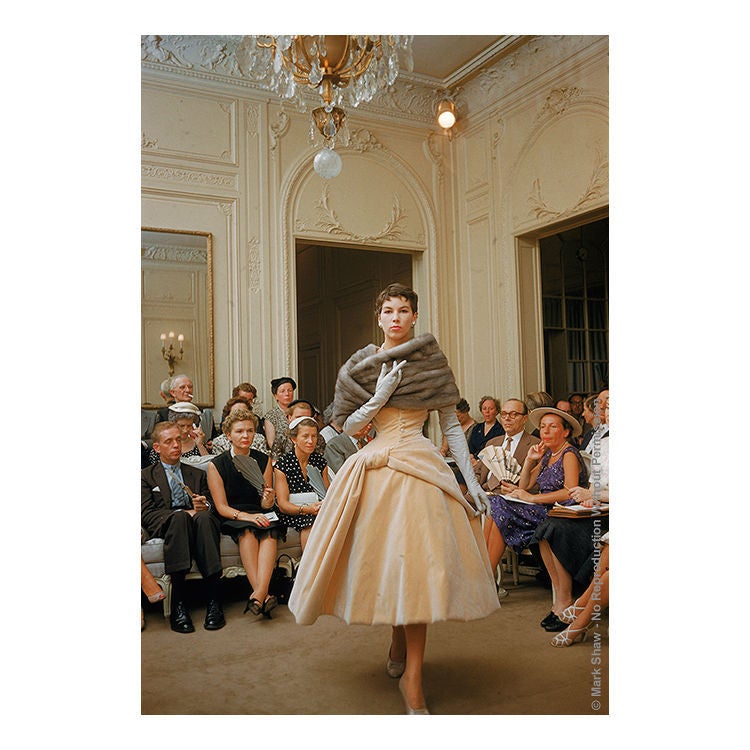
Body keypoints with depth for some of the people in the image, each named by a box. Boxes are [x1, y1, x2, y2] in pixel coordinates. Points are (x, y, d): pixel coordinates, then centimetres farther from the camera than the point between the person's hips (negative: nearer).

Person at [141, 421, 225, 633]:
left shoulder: (198, 474, 28)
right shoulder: (146, 476, 18)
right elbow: (146, 514, 4)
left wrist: (203, 506, -6)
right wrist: (180, 513, -10)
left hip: (197, 521, 2)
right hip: (163, 527, -2)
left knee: (203, 517, -36)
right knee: (180, 517, -38)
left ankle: (213, 599, -42)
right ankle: (178, 603, -44)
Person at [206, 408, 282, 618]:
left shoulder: (264, 460, 8)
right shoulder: (216, 465, 0)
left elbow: (265, 505, 6)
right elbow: (221, 507, -4)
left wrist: (268, 499, -19)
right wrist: (246, 516, -22)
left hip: (259, 515, 2)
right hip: (231, 518, -2)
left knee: (270, 532, -32)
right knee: (248, 530, -35)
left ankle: (258, 593, -48)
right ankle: (264, 595, -44)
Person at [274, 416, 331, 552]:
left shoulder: (320, 461, 9)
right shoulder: (283, 464, -4)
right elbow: (283, 504, -9)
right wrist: (306, 509, -27)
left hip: (317, 510, 4)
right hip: (292, 514, -4)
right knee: (312, 522, -34)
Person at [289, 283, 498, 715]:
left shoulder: (432, 360, 5)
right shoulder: (361, 366, 8)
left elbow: (452, 424, 5)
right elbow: (349, 427, 6)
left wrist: (472, 479, -1)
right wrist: (380, 396, -9)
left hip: (420, 468, -2)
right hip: (374, 467, 2)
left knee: (415, 564, -7)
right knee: (382, 561, 7)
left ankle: (412, 679, 3)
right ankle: (401, 647, 34)